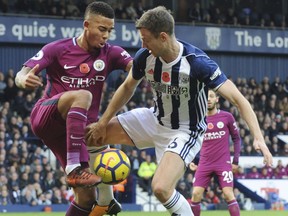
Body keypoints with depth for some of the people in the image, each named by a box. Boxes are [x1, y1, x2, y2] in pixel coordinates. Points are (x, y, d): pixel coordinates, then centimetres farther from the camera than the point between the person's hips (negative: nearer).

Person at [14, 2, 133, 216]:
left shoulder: (110, 53, 0)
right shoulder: (58, 49, -7)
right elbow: (22, 74, -11)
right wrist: (24, 80, -36)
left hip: (80, 128, 4)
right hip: (45, 117, -4)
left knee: (87, 197, -3)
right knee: (82, 96, -35)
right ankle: (76, 168, -40)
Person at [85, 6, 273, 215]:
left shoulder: (198, 63, -30)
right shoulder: (144, 57, -14)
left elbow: (238, 99, -31)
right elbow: (127, 88, 7)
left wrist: (258, 137, -42)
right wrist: (102, 124, 7)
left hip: (185, 132, -6)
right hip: (156, 119, 7)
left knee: (161, 188, -28)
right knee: (89, 135, 4)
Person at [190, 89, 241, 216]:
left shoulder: (227, 117, 0)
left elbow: (236, 138, 7)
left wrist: (236, 161, 2)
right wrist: (190, 160, 6)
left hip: (224, 163, -2)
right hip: (204, 164, 2)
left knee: (228, 194, -13)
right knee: (196, 194, -7)